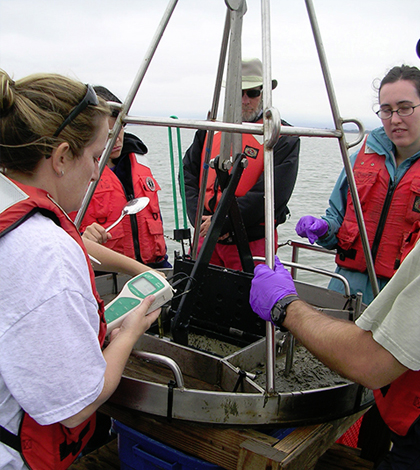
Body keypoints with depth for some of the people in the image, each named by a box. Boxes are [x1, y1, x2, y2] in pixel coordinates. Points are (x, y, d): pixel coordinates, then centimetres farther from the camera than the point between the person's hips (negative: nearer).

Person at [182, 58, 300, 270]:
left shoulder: (283, 138, -7)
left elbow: (272, 195, -16)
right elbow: (188, 174, 8)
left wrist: (221, 222, -18)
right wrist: (201, 218, -8)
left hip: (251, 244, -4)